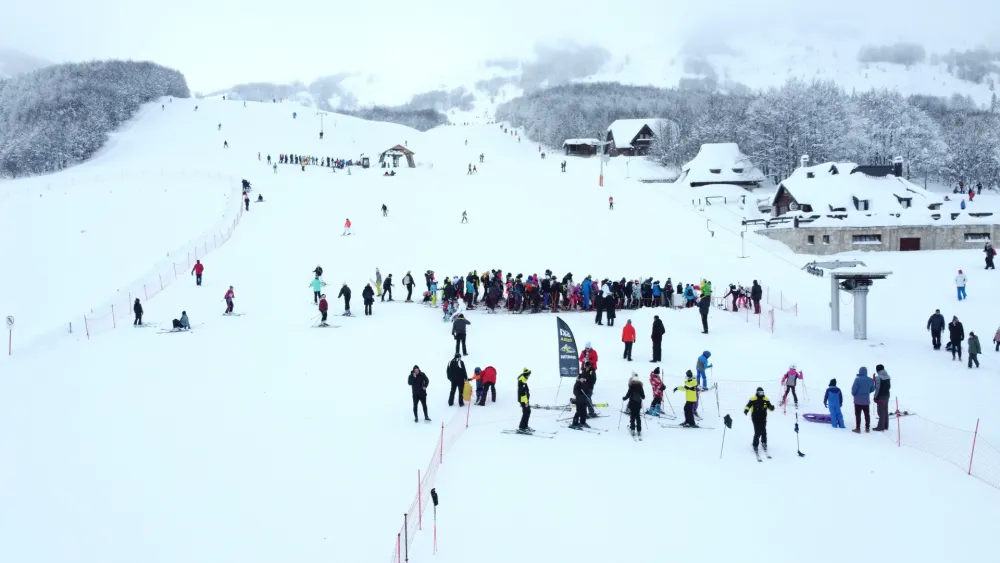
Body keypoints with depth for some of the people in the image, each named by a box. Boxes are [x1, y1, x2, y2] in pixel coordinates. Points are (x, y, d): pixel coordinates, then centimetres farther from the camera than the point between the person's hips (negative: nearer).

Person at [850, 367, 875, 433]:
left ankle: (858, 428, 2)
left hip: (858, 400, -5)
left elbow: (854, 389, -17)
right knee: (867, 415, 13)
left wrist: (854, 394, 4)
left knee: (858, 415, 1)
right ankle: (867, 428, 18)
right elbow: (872, 389, 10)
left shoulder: (858, 379, -18)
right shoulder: (870, 380, 0)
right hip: (866, 400, 5)